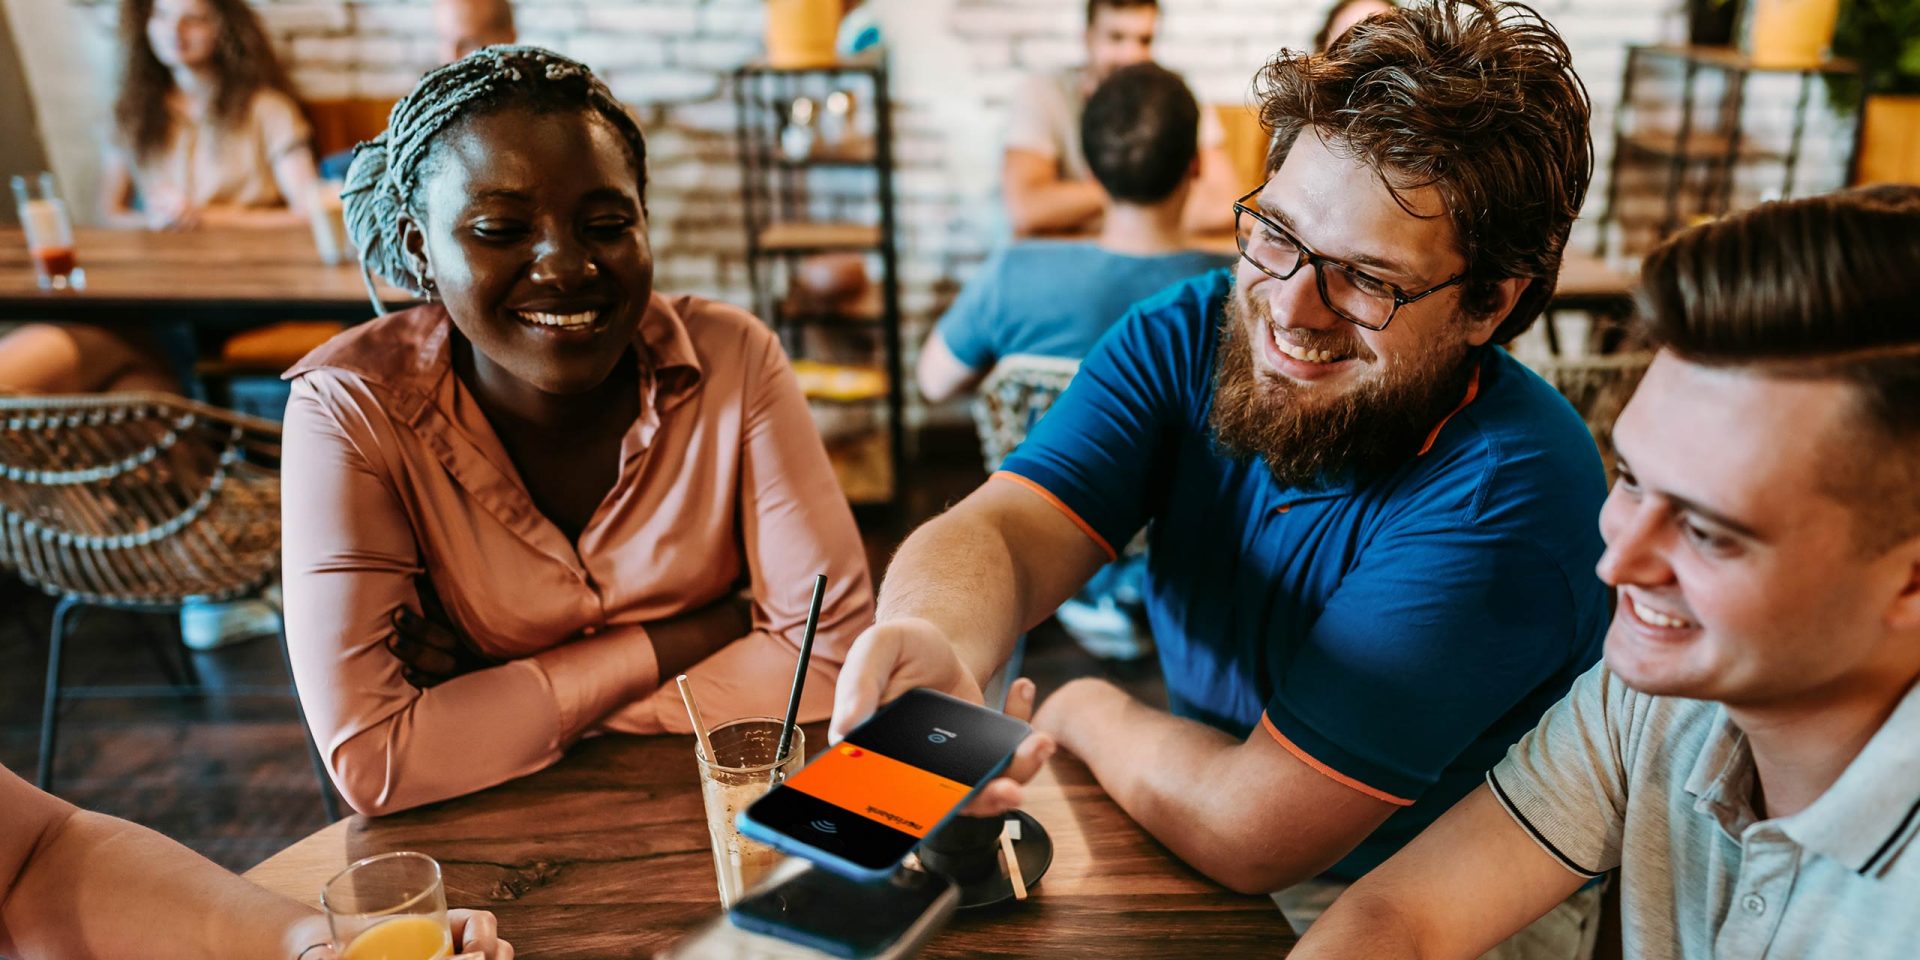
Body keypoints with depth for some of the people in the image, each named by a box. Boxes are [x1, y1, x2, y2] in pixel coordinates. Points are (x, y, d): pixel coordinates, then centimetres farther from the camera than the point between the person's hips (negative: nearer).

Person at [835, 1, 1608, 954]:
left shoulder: (1509, 491, -27)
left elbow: (1253, 831, -27)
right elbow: (992, 531, -22)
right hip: (1200, 860, 5)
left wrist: (1082, 711, -11)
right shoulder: (1185, 337, -10)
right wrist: (935, 638, -44)